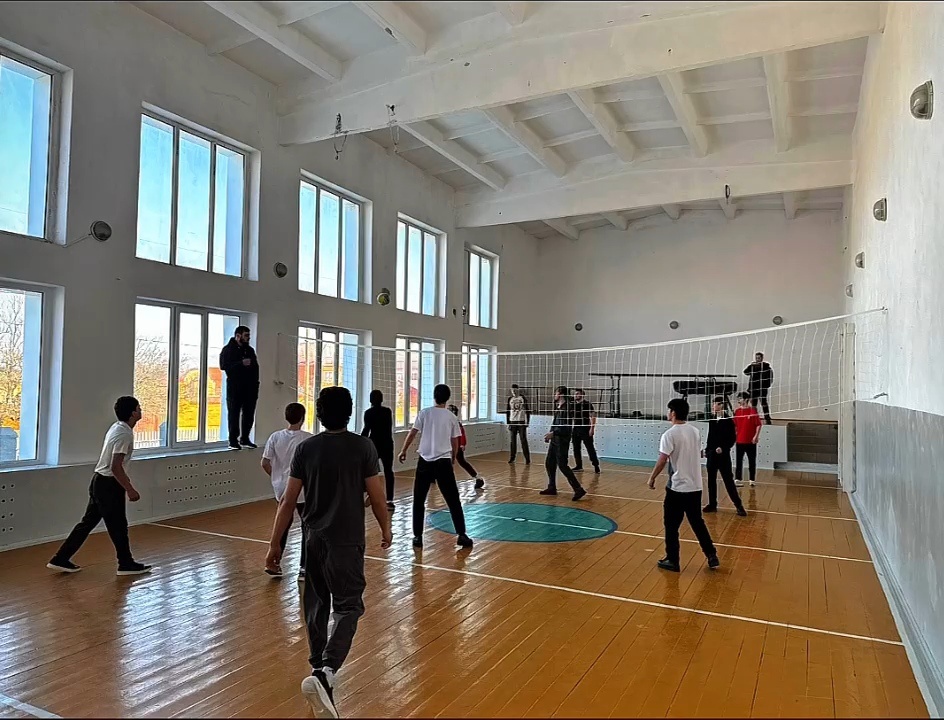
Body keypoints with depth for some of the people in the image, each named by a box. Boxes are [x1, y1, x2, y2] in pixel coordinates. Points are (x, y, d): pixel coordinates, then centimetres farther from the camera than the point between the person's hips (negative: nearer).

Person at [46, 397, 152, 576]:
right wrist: (130, 489, -22)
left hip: (100, 481, 9)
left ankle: (61, 559, 21)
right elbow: (116, 467, -26)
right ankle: (126, 564, 15)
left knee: (88, 521, 15)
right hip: (109, 485, -9)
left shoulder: (117, 428, 9)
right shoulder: (124, 434, -22)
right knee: (118, 526, 3)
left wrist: (125, 480, 30)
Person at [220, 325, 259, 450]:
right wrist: (241, 363, -19)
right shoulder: (228, 349, 0)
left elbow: (256, 366, 18)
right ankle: (233, 440, 4)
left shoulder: (249, 350, 16)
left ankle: (245, 439, 15)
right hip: (235, 387, -5)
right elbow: (223, 366, -12)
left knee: (249, 413, 6)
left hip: (250, 387, 5)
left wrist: (255, 382, 6)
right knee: (234, 413, -1)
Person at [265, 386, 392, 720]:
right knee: (348, 606, 1)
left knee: (316, 603, 19)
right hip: (347, 540, -4)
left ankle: (318, 667, 32)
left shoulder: (305, 448, -2)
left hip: (314, 537, 4)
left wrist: (275, 543, 6)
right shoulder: (363, 447, -9)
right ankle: (326, 672, -18)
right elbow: (376, 496, -6)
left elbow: (288, 500, -2)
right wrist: (386, 529, 11)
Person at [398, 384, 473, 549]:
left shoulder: (424, 413, -1)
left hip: (425, 461, 0)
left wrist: (403, 451, 15)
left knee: (418, 501, 11)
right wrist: (453, 461, 24)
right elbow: (455, 443, 8)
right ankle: (461, 535, 6)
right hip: (444, 462, 1)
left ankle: (418, 537, 11)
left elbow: (412, 434, 0)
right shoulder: (452, 417, 4)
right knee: (453, 500, 8)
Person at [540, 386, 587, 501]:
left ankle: (578, 489, -7)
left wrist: (553, 433, -26)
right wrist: (550, 435, 14)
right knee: (549, 463, 12)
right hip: (555, 440, 9)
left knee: (562, 465, -10)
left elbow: (566, 427, -23)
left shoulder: (567, 408, -17)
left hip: (562, 441, -9)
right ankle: (552, 488, 23)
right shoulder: (557, 406, 11)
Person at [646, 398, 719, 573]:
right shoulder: (695, 431, 5)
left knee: (671, 525, 6)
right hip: (695, 486, 7)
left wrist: (652, 478, -5)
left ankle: (672, 561, 13)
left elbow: (662, 461, -18)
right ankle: (712, 556, 21)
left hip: (677, 487, -7)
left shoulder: (670, 434, -16)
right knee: (697, 522, 19)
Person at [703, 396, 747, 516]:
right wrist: (707, 450, 11)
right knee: (711, 480, 9)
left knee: (728, 480, -4)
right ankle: (712, 504, 17)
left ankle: (738, 505, 5)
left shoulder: (728, 420, -9)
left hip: (723, 455, -6)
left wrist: (723, 448, -19)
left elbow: (733, 438, -9)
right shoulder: (712, 420, 7)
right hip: (711, 454, 6)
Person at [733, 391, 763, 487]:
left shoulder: (753, 410, -7)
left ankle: (752, 480, 15)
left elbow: (759, 424, -9)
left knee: (752, 461, 7)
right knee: (739, 461, 3)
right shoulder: (737, 411, 6)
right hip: (739, 440, 4)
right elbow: (734, 425, 12)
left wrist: (756, 436, -15)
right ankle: (738, 480, 5)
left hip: (751, 441, -4)